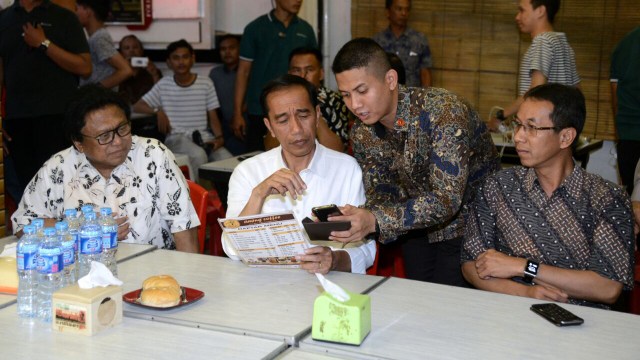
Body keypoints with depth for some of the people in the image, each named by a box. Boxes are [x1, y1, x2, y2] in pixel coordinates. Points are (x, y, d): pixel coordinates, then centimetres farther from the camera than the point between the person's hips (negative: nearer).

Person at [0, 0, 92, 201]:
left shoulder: (64, 18, 5)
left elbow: (85, 67, -4)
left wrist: (44, 44, -10)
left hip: (56, 116, -3)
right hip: (16, 118, 3)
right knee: (26, 185, 5)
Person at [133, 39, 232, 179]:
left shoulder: (205, 83, 10)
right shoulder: (164, 85, 9)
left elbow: (213, 117, 9)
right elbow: (137, 107, 10)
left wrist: (219, 137, -11)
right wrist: (158, 110, -9)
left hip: (203, 136, 2)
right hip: (176, 137, -2)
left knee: (228, 161, -29)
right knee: (198, 155, -36)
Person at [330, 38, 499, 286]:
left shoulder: (444, 111, -29)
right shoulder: (362, 133, -6)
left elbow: (447, 199, -36)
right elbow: (380, 194, -5)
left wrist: (375, 220, -46)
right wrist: (356, 221, -28)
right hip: (417, 231, 6)